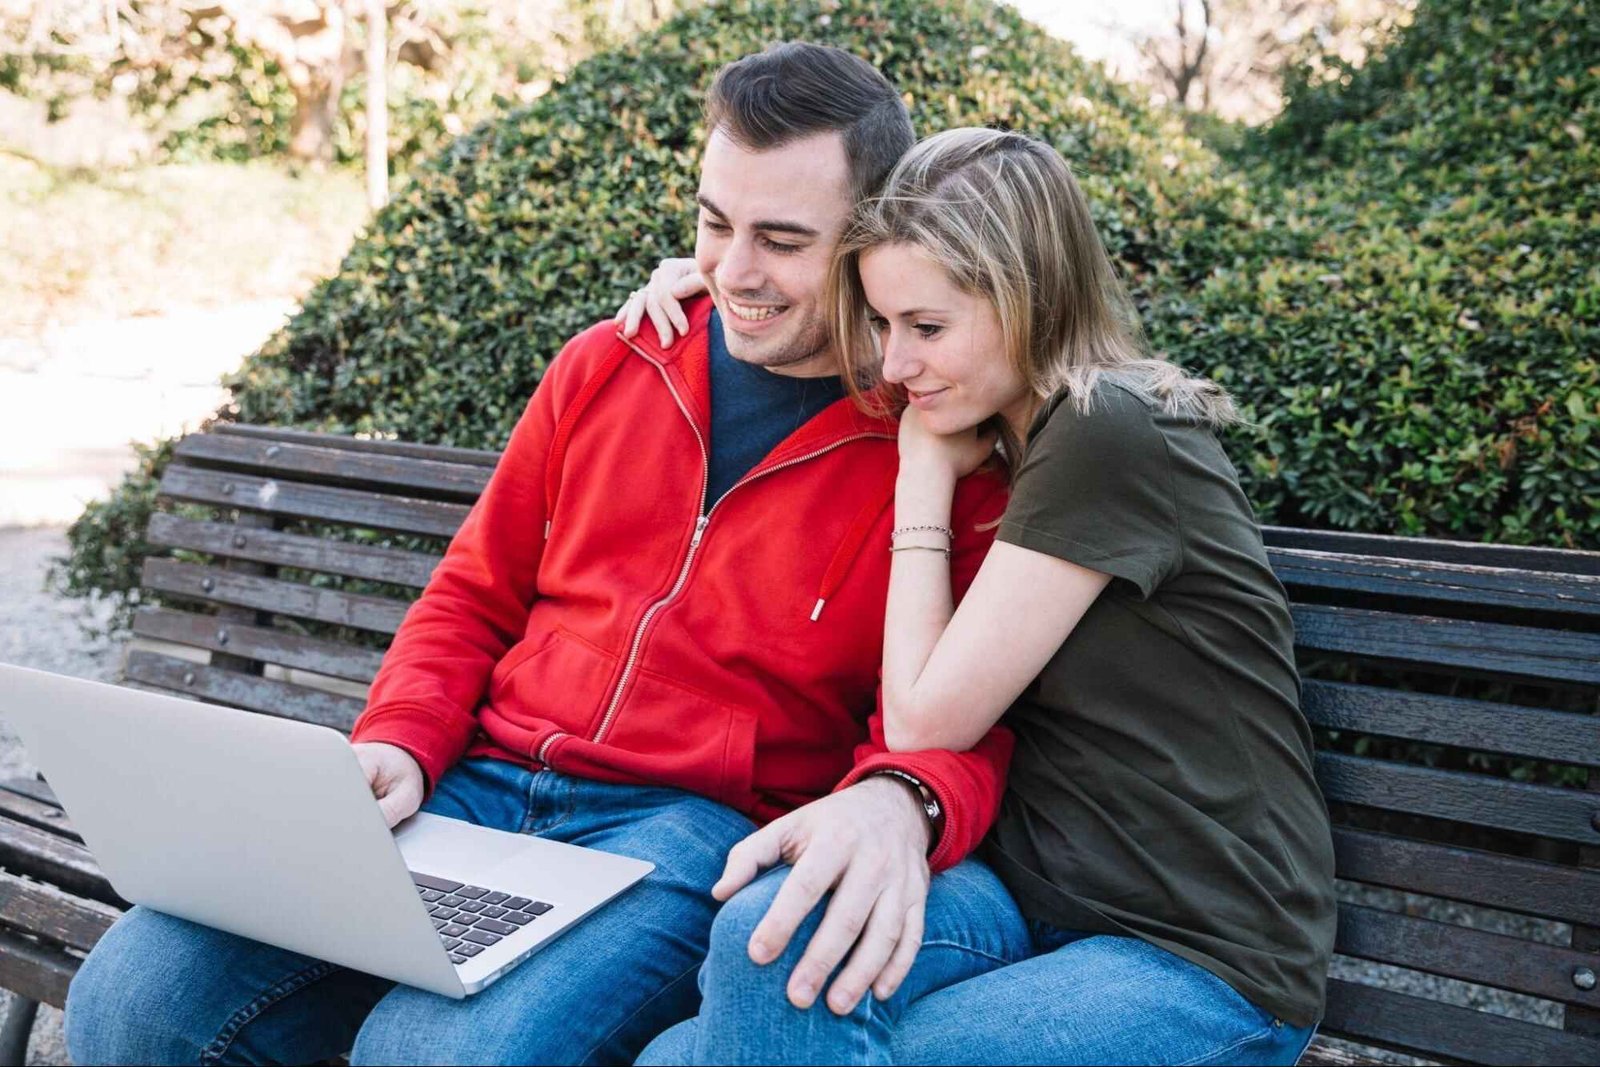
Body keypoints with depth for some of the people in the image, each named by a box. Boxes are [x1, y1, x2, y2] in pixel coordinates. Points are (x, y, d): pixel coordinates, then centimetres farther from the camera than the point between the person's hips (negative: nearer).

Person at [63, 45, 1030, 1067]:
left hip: (698, 829, -4)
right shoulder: (605, 367, 11)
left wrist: (894, 801, -28)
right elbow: (474, 597, 17)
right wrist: (394, 744, -1)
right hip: (477, 782, 5)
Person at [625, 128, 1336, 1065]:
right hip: (1054, 908, 7)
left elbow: (925, 722, -15)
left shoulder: (1109, 436, -18)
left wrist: (926, 472, -8)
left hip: (1207, 970, -7)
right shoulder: (1026, 431, 8)